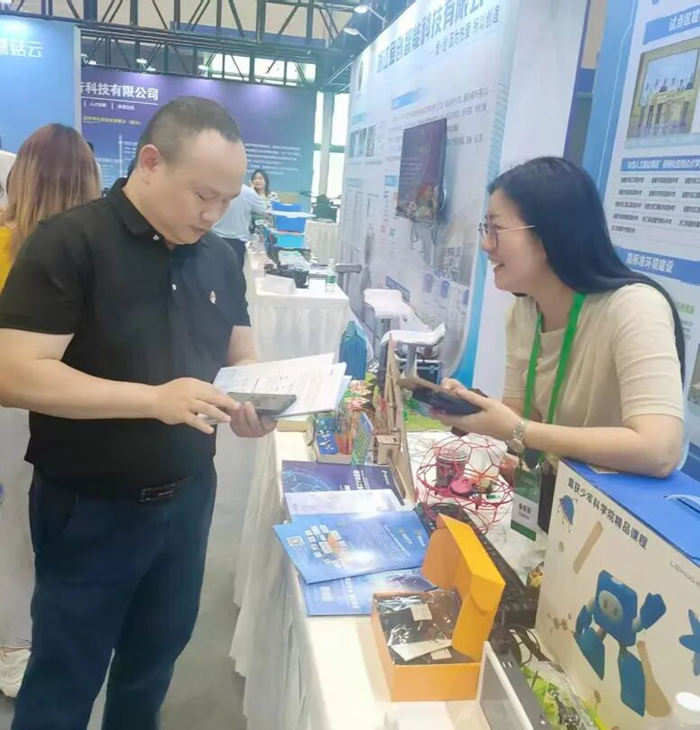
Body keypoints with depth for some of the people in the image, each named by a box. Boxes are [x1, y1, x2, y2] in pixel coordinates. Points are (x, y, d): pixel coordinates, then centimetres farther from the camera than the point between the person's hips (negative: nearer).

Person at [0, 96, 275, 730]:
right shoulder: (68, 243, -16)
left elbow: (240, 355, 10)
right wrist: (153, 399, -31)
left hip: (188, 497, 6)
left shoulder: (219, 257, 3)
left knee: (155, 657, 24)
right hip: (91, 509, -5)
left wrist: (252, 399, -13)